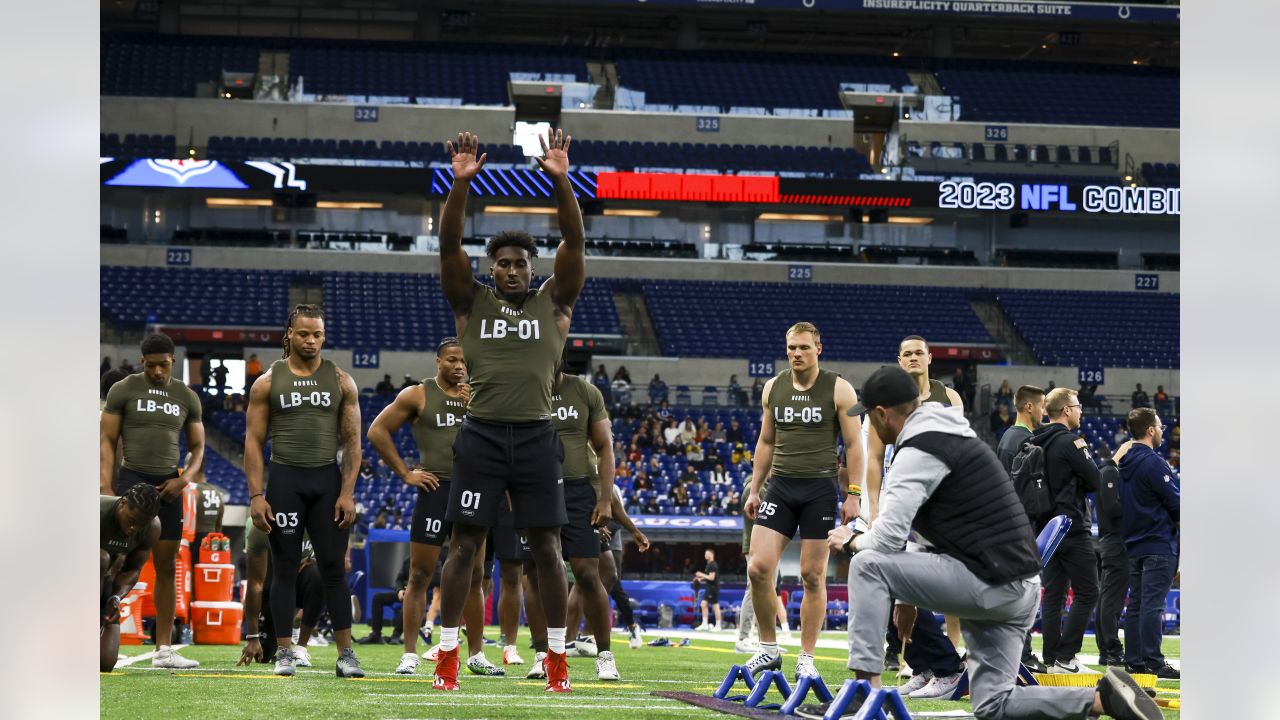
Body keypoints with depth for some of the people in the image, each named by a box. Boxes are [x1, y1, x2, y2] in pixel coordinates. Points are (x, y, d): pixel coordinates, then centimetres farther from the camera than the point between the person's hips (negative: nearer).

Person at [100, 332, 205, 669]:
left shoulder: (187, 397, 9)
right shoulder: (123, 390, -1)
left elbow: (197, 447, 13)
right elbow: (107, 441, -2)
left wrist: (184, 479, -5)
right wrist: (105, 487, -11)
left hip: (168, 486, 4)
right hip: (131, 480, -4)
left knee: (167, 567, 5)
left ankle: (163, 649, 10)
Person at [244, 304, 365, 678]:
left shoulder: (341, 381, 6)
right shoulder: (268, 383, 3)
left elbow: (352, 441, 4)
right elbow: (253, 441, 1)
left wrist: (347, 492, -6)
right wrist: (256, 495, -8)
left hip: (328, 479, 1)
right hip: (285, 479, -1)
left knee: (334, 568, 0)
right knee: (285, 569, 2)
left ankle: (346, 655, 2)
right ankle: (284, 654, 7)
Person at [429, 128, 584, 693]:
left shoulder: (554, 303, 8)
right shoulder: (471, 302, 8)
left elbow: (575, 242, -5)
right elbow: (449, 245, -6)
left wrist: (561, 181, -18)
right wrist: (461, 182, -20)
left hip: (536, 436, 0)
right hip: (482, 434, 0)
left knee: (546, 547, 2)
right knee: (464, 544, 0)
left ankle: (557, 655, 10)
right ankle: (447, 653, 5)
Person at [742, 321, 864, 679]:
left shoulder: (839, 390, -3)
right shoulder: (774, 388, 10)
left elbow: (854, 444, -3)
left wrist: (854, 495, -9)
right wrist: (754, 489, 14)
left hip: (820, 488, -3)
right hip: (781, 486, 3)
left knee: (813, 575, 0)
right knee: (758, 568, -9)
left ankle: (806, 659, 8)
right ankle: (768, 650, 6)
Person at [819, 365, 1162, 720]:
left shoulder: (918, 450, -11)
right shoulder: (946, 436, 20)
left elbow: (889, 538, -15)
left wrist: (852, 541, 7)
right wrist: (909, 595, 29)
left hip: (991, 583, -10)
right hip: (1012, 587, 10)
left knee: (867, 565, -8)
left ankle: (867, 687, -10)